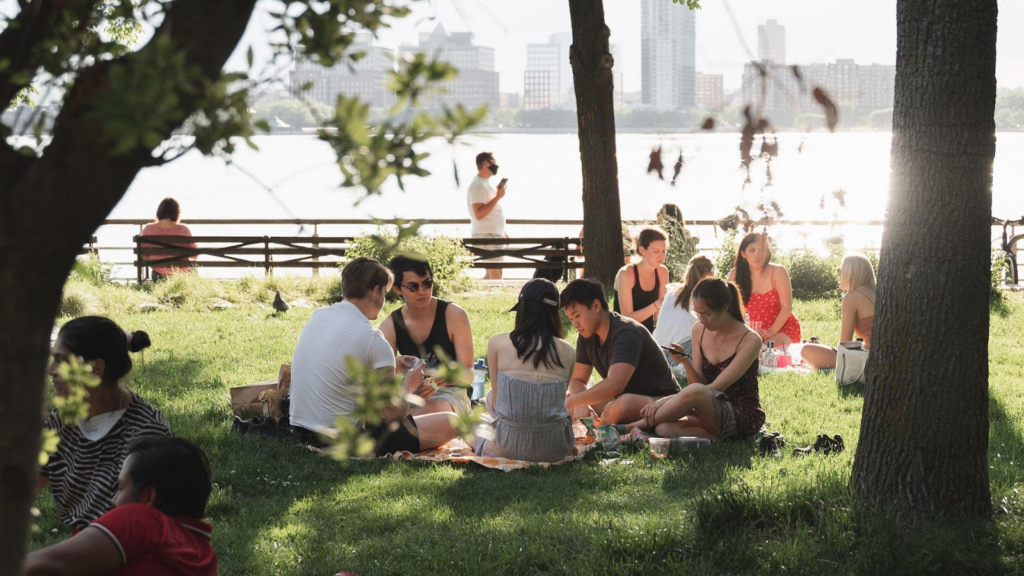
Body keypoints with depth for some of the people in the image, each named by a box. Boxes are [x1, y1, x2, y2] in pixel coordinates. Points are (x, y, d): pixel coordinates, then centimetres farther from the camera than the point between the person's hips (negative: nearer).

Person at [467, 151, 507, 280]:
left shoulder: (485, 184, 18)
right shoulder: (478, 185, -15)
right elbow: (478, 214, -24)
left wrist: (502, 233, 24)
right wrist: (497, 197, -23)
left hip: (494, 235, 10)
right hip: (486, 236, -10)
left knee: (490, 274, 11)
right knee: (496, 275, -13)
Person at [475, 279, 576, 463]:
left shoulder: (497, 343, -3)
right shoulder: (567, 351, 0)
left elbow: (496, 400, 7)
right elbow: (559, 400, 11)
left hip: (510, 446, -3)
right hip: (555, 449, 3)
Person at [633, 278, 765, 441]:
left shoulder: (750, 340, -14)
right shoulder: (699, 330, 4)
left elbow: (716, 387, -20)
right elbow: (700, 382, 3)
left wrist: (663, 402, -26)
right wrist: (686, 363, -19)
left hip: (744, 418, -6)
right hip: (715, 413, 6)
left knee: (696, 392, -37)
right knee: (664, 429, -27)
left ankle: (638, 425, -20)